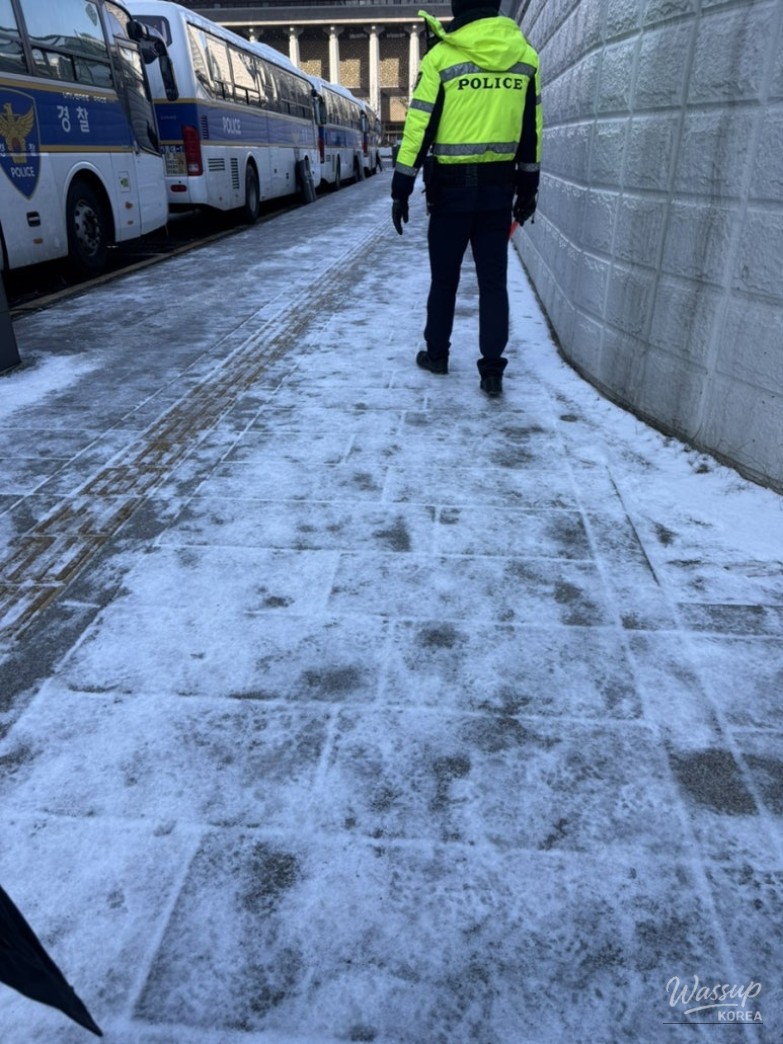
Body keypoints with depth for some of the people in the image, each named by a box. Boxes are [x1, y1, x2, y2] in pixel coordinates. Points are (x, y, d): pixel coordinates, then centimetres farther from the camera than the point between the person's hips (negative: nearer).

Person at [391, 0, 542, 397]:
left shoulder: (441, 57, -7)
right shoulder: (525, 57, 5)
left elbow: (419, 128, -9)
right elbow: (531, 131, 8)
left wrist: (401, 190, -4)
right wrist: (528, 189, 16)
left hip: (451, 187, -3)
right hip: (499, 187, 3)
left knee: (444, 277, 12)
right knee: (493, 280, 6)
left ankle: (436, 353, 24)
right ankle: (492, 370, 3)